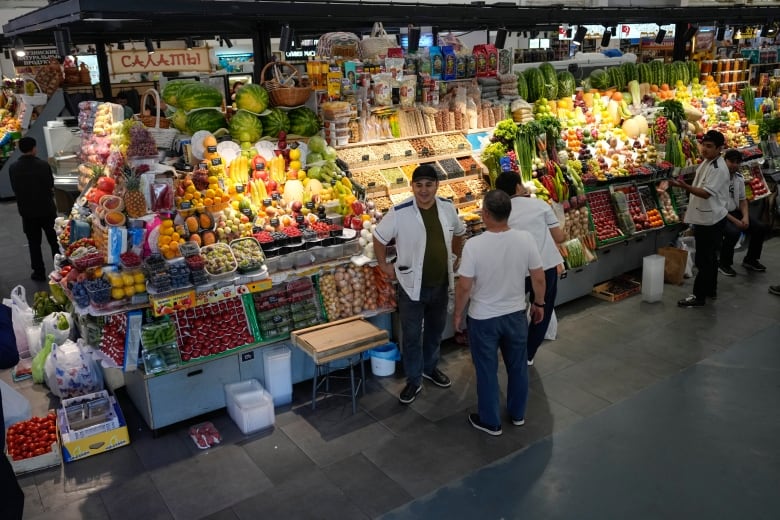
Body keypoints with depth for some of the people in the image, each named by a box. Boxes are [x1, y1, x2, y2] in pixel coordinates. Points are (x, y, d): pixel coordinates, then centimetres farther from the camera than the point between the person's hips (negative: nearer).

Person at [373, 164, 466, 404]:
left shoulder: (447, 208, -5)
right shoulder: (399, 212, -18)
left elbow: (459, 233, 15)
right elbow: (379, 237, -4)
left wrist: (455, 258, 13)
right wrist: (384, 265, -2)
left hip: (441, 284, 4)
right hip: (412, 285, -4)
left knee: (435, 331, 21)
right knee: (411, 336, 7)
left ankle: (430, 368, 43)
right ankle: (414, 380, 23)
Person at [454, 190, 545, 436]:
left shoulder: (474, 245, -24)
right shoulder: (526, 238, -14)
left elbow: (464, 287, -17)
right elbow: (539, 278, -5)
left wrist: (458, 314, -1)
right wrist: (539, 303, 13)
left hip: (483, 318, -3)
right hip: (516, 314, 4)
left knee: (487, 371, 14)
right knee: (518, 366, 22)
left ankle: (490, 422, 30)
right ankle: (518, 414, 41)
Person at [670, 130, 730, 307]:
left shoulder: (718, 169, -21)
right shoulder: (706, 162, 10)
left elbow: (706, 193, -28)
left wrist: (684, 186, -39)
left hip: (710, 221, -10)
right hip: (705, 218, 10)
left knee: (704, 259, -4)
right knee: (709, 257, 19)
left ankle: (699, 296, 3)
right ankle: (711, 290, 31)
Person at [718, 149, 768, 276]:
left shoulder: (739, 178, 7)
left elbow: (742, 200, 15)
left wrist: (745, 217, -5)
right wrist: (735, 221, -21)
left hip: (735, 212, 8)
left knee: (760, 227, -3)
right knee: (733, 232, -33)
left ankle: (750, 260, 17)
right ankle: (724, 264, -10)